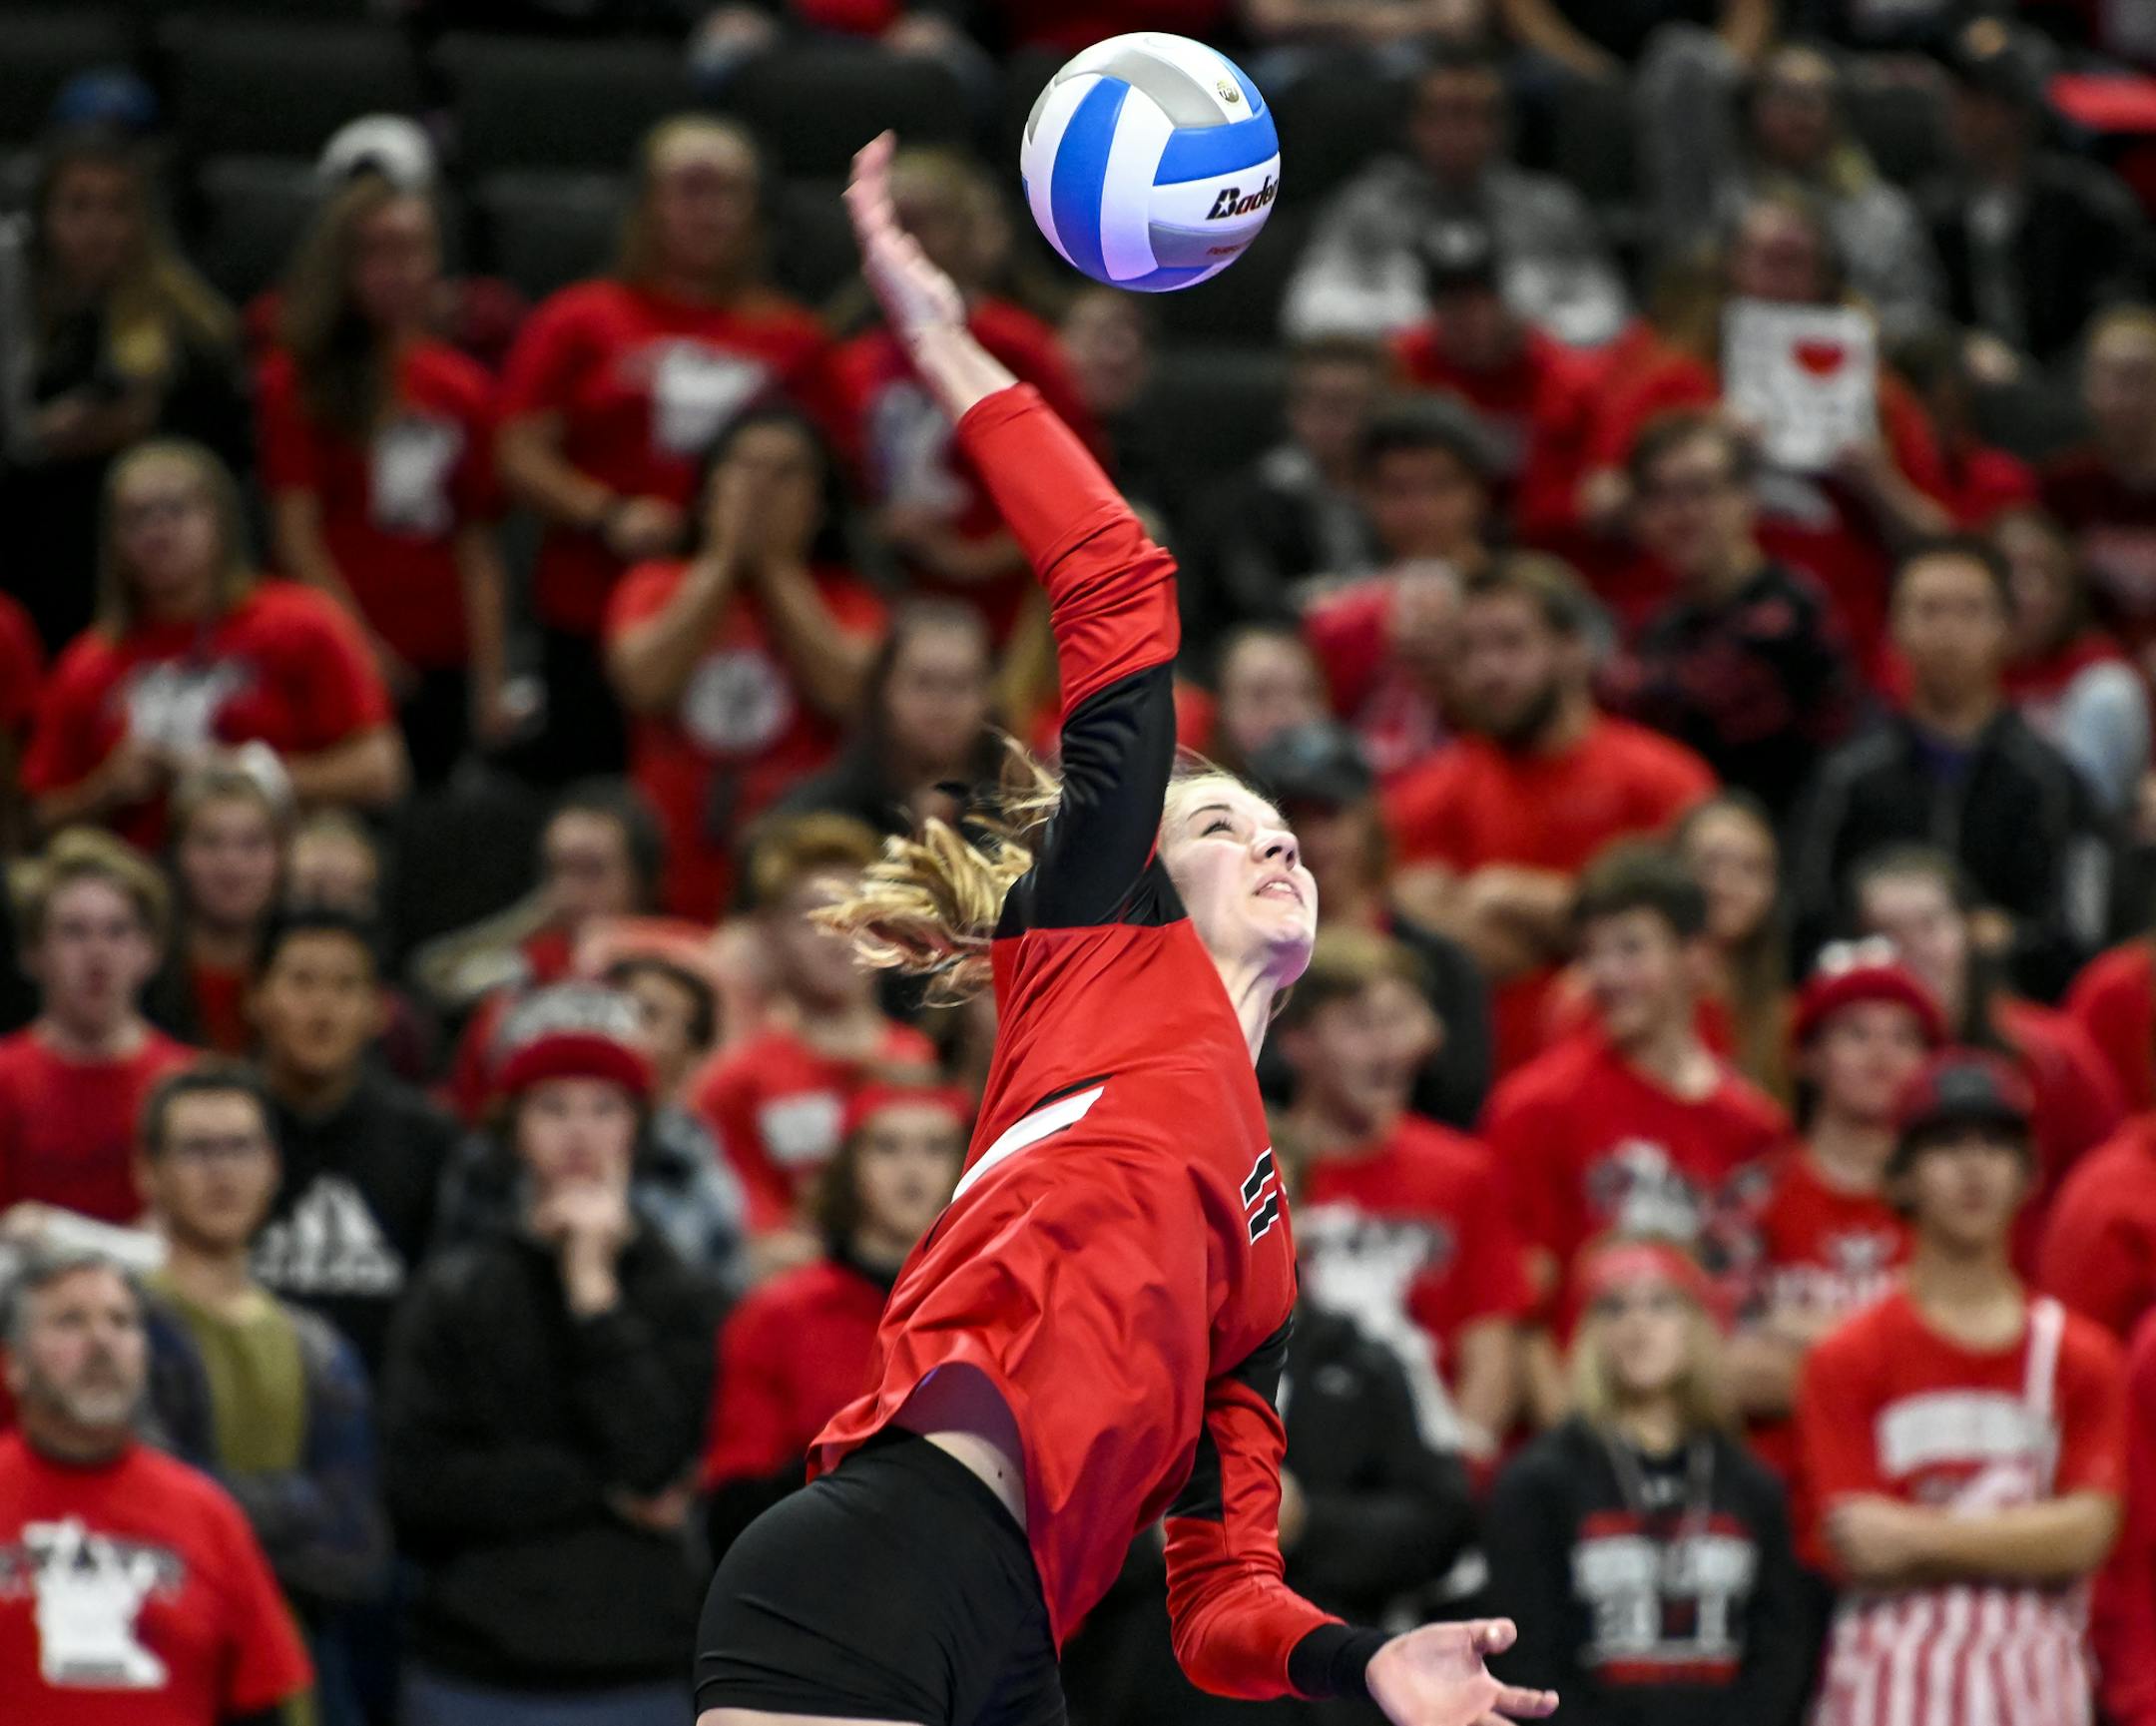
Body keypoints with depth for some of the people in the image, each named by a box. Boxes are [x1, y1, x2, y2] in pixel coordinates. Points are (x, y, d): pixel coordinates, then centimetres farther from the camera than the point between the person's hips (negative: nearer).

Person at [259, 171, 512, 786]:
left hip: (440, 664, 3)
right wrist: (358, 642, -11)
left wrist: (492, 681, 4)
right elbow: (296, 533, -4)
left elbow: (477, 548, 9)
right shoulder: (299, 382, 1)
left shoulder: (464, 389, 9)